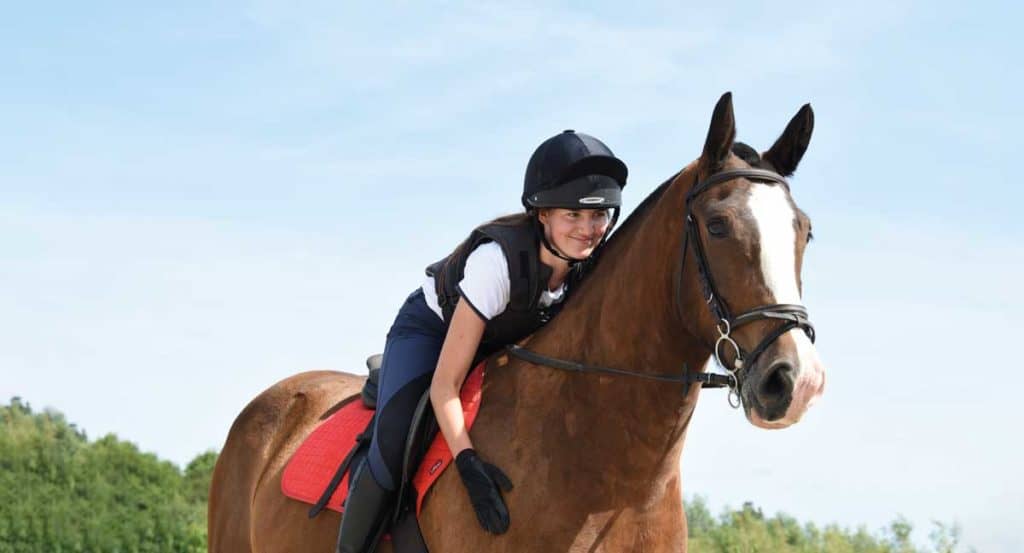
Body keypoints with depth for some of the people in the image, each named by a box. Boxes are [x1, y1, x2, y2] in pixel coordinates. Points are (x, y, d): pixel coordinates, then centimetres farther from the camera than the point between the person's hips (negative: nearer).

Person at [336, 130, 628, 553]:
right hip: (429, 331, -6)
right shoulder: (497, 259, -39)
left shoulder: (594, 266, -23)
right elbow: (445, 384, -37)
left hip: (505, 345, 6)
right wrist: (468, 463, -46)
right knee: (393, 450, -26)